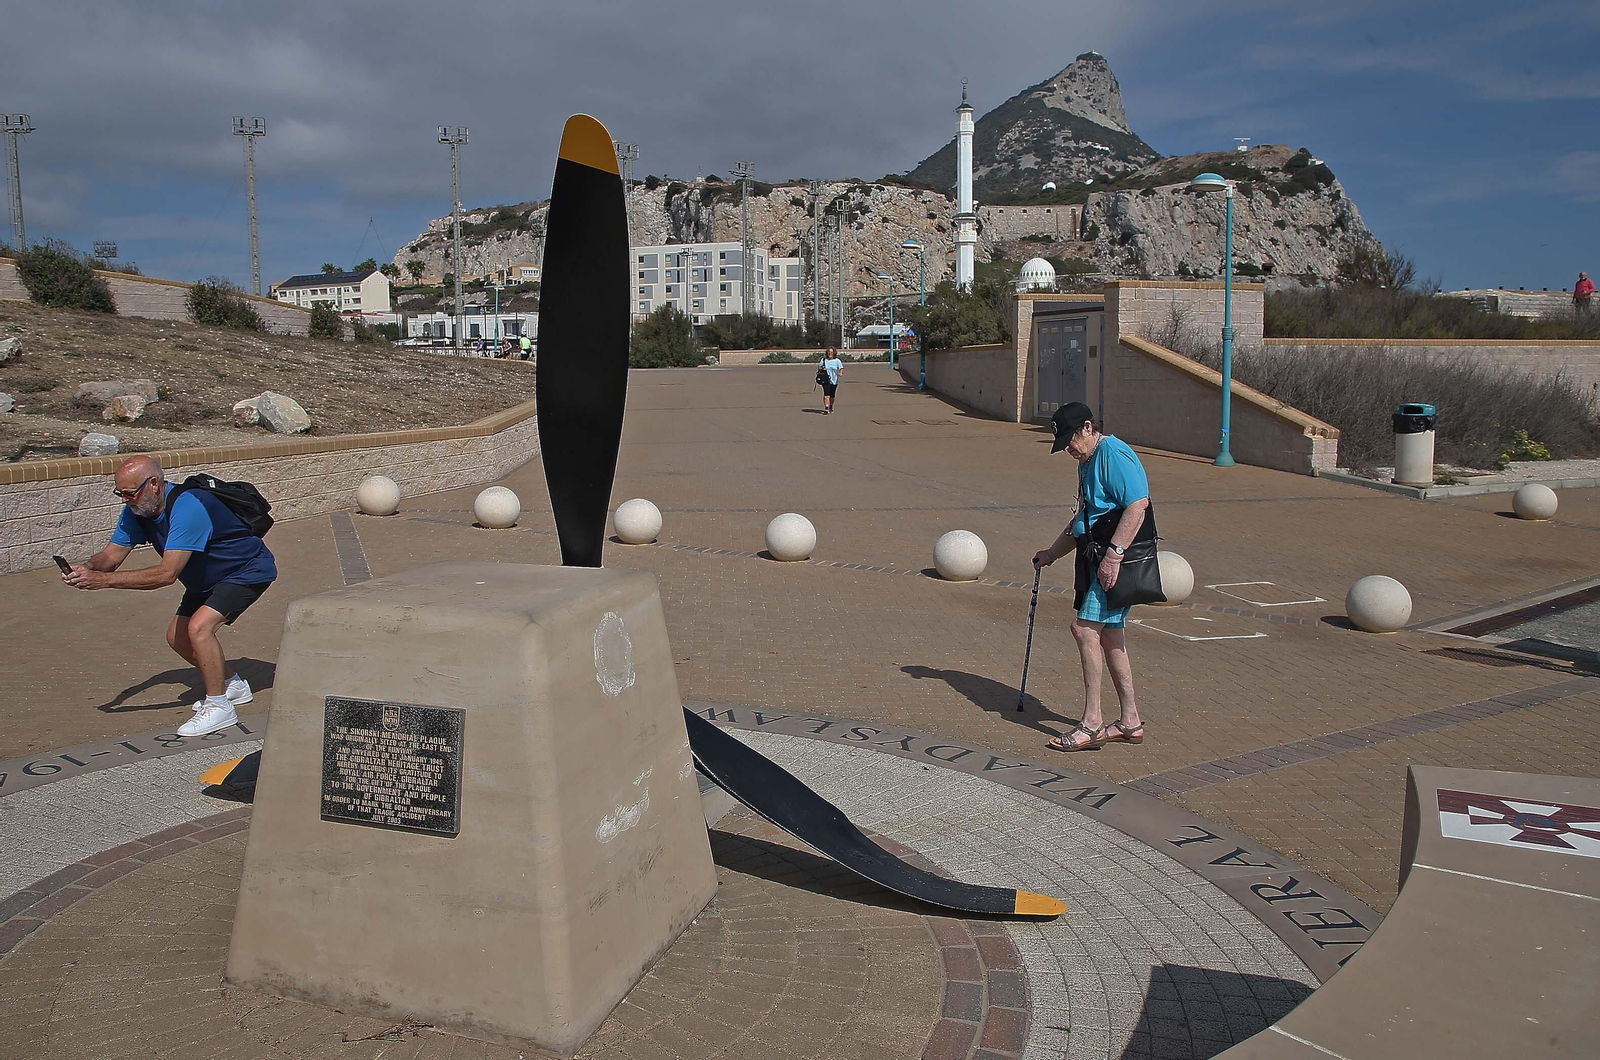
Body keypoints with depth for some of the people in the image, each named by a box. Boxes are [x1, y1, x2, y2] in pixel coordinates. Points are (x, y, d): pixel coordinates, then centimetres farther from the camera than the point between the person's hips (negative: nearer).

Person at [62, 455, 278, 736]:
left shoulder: (187, 507, -35)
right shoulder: (137, 510, -7)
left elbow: (167, 573, -40)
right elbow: (111, 555, -7)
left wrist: (105, 579, -43)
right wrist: (88, 568, -30)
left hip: (248, 571, -10)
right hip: (208, 579, 10)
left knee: (199, 627, -26)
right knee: (178, 637, 8)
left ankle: (219, 706, -11)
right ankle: (232, 684, 29)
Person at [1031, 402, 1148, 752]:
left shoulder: (1114, 454, -13)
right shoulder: (1087, 462, 19)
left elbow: (1138, 505, -23)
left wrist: (1113, 554, -27)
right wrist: (1053, 553, 26)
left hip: (1119, 560, -10)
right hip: (1097, 559, 10)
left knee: (1085, 627, -16)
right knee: (1109, 636, 11)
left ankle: (1092, 723, -12)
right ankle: (1130, 721, 18)